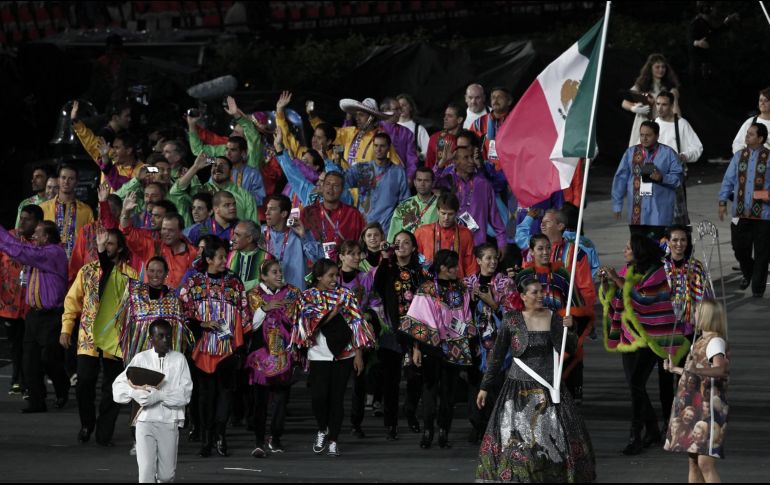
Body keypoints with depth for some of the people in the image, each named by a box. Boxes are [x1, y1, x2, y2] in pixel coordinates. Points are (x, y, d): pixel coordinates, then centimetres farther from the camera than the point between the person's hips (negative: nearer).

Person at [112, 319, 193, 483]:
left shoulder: (179, 359, 2)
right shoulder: (141, 358, 3)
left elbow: (185, 394, -6)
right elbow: (118, 386, 2)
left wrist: (159, 396, -19)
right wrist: (135, 393, -18)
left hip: (169, 422, 0)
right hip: (145, 420, 0)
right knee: (146, 471, -10)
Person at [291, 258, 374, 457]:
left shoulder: (345, 295, 4)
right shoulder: (307, 296, 1)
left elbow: (356, 323, 3)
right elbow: (311, 322, -10)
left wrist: (359, 354, -2)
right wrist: (334, 310, -15)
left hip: (344, 354, 1)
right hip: (319, 355, -1)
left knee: (337, 398, 1)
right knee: (318, 396, -9)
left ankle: (333, 440, 11)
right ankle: (322, 430, 18)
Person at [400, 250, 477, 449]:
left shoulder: (460, 289, 7)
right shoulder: (427, 290, -7)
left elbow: (466, 319, 12)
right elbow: (418, 321, -8)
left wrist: (467, 344, 7)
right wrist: (416, 348, -12)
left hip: (454, 348, 4)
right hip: (432, 345, -4)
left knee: (448, 389, 4)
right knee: (430, 388, 0)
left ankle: (444, 432, 9)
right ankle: (427, 432, 4)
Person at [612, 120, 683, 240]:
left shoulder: (668, 153, 5)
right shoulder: (631, 153, 12)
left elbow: (677, 178, 2)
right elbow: (620, 178, 10)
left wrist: (662, 178, -17)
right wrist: (617, 204, 5)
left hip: (659, 212, -2)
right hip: (637, 211, 2)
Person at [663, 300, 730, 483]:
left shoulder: (715, 341, -11)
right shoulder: (701, 342, 19)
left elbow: (720, 369, -29)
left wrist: (696, 370, -44)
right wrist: (675, 369, 43)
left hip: (709, 408, -10)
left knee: (705, 462, -17)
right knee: (693, 462, 10)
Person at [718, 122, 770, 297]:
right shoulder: (739, 156, 8)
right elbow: (728, 180, 11)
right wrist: (722, 202, 6)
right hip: (741, 212, 3)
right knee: (739, 246, 6)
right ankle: (748, 274, 34)